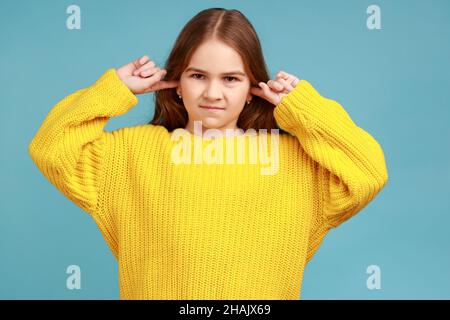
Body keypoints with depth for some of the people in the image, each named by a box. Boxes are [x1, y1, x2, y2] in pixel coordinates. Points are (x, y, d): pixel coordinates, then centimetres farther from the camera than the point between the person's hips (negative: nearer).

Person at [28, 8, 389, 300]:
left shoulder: (292, 156, -3)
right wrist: (117, 87, -7)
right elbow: (52, 150, -7)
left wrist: (302, 106, -8)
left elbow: (369, 173, -12)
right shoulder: (135, 149, -2)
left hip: (261, 292, 0)